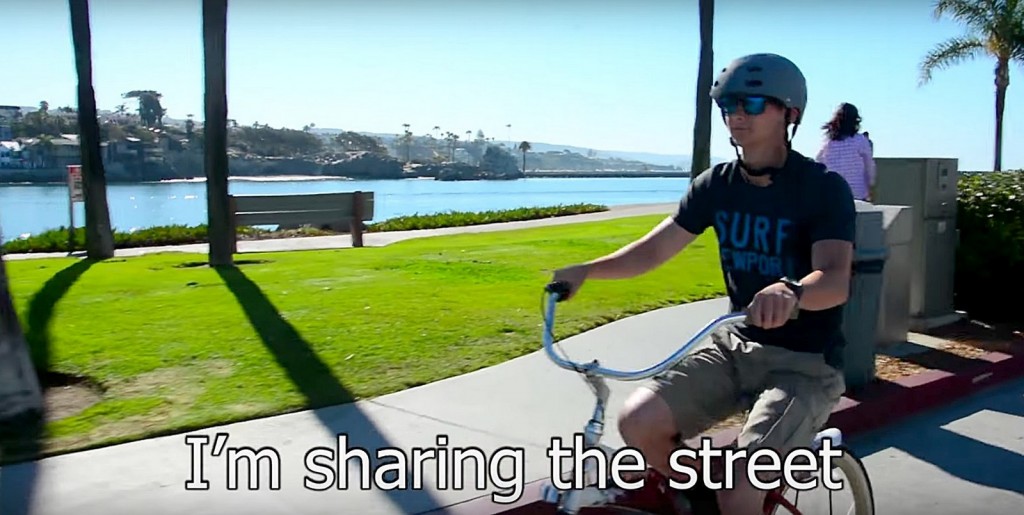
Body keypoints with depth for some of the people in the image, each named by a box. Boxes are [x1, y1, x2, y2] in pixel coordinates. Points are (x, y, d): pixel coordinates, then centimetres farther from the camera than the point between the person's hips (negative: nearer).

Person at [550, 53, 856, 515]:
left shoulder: (823, 187, -15)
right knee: (639, 421, -15)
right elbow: (655, 249, 1)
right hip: (737, 345, 5)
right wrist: (586, 270, -15)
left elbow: (835, 280, -28)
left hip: (807, 362, -5)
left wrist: (790, 292, -52)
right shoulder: (716, 184, 1)